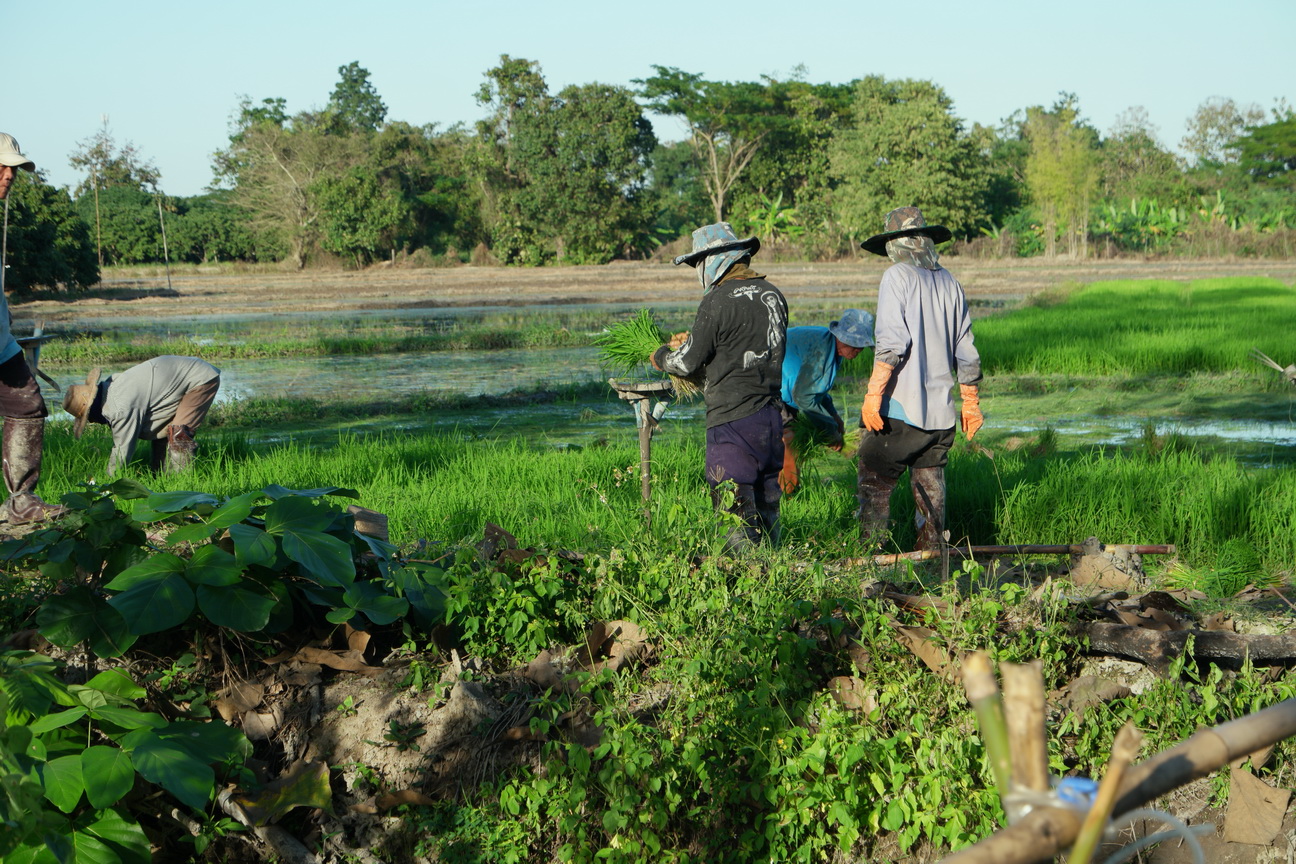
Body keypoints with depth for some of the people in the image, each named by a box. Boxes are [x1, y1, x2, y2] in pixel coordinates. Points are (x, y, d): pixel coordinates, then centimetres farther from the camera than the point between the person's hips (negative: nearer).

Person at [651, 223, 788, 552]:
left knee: (735, 508, -2)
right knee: (766, 502, 17)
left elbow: (688, 362, -8)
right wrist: (693, 340, 21)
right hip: (772, 414, 8)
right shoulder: (773, 295, 10)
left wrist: (661, 356, 13)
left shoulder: (718, 301, -13)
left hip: (733, 418, -8)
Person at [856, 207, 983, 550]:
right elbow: (966, 352, 14)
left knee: (875, 486, -1)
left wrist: (873, 394, -18)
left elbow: (891, 341, -17)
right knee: (930, 488, 12)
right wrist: (971, 402, 22)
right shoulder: (950, 283, 12)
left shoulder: (897, 276, -6)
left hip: (899, 408, -6)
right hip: (941, 411, 6)